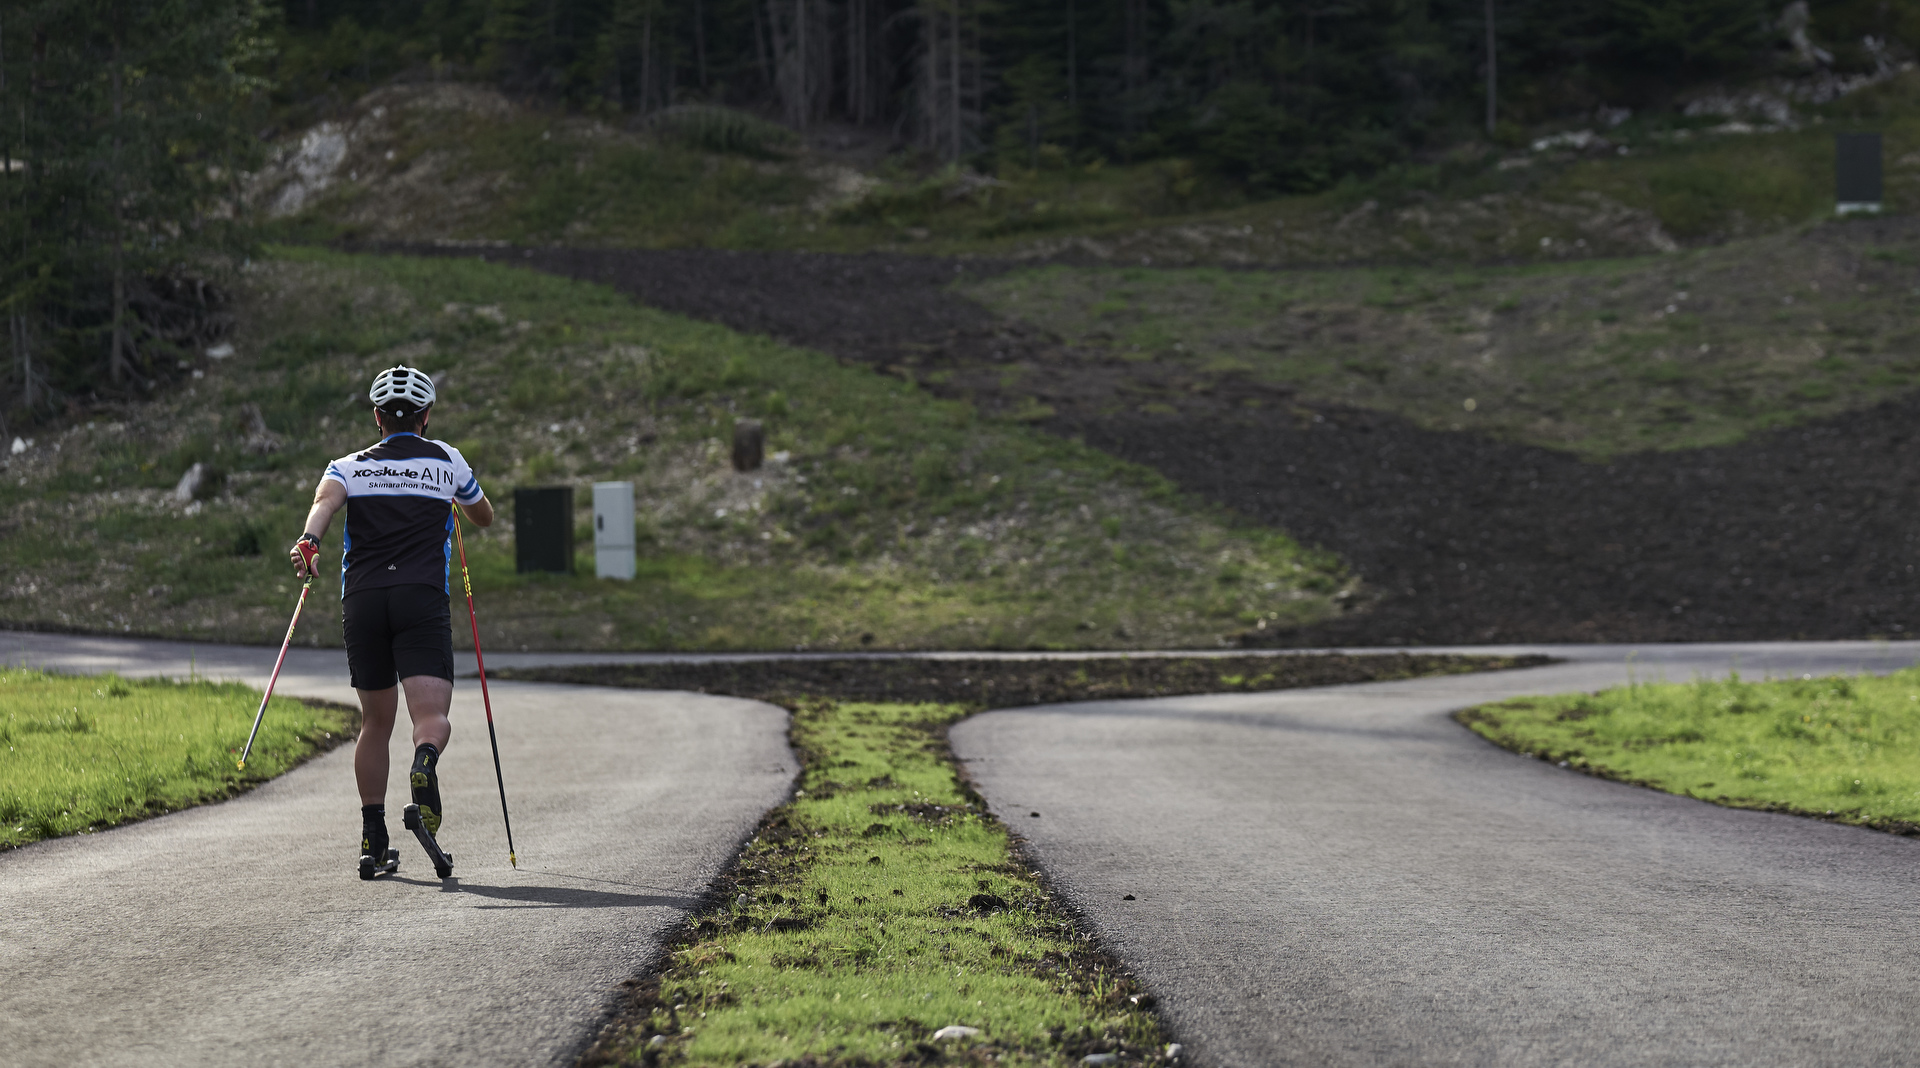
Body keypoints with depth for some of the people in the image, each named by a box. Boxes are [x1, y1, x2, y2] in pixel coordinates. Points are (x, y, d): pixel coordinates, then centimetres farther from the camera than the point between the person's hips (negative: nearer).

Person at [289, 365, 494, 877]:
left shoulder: (350, 467, 16)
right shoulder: (446, 460, 17)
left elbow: (326, 498, -8)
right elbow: (485, 516, 32)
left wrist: (309, 540, -25)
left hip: (361, 601, 2)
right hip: (423, 599, -2)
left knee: (376, 723, 16)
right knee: (432, 715, -13)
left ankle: (372, 839, 16)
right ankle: (424, 764, -48)